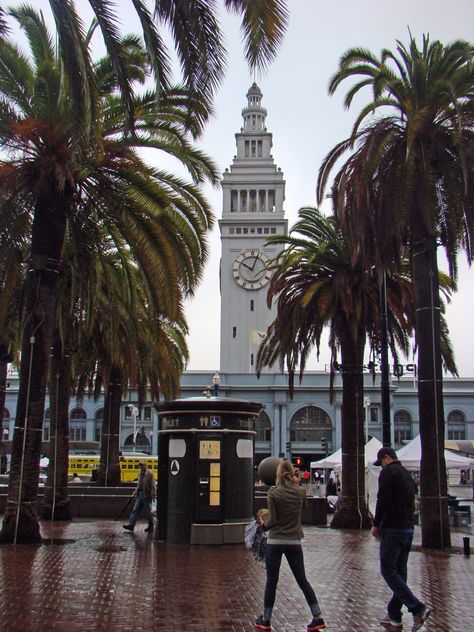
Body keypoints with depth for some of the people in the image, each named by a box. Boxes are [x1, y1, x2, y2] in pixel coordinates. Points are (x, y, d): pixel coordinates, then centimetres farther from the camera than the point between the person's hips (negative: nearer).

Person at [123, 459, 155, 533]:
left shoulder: (149, 473, -12)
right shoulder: (141, 473, 14)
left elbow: (153, 486, -14)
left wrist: (153, 496, -18)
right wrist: (134, 493, 16)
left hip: (147, 495, -8)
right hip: (140, 494, 8)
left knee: (148, 512, 2)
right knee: (135, 510, 3)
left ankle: (150, 527, 13)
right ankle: (131, 525, 3)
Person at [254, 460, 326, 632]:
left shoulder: (273, 493, -12)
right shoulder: (301, 492, -1)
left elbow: (272, 520, -12)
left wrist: (264, 524, 10)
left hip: (275, 542, -3)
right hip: (294, 542, 3)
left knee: (271, 582, 7)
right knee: (302, 580, 11)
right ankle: (318, 618, 9)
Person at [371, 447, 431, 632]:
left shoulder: (388, 473, -10)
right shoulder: (407, 474, 17)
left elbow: (383, 501, -17)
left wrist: (376, 524, -5)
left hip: (392, 529, -9)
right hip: (408, 529, 9)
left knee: (388, 571, -5)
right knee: (399, 572, 11)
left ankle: (418, 608, -14)